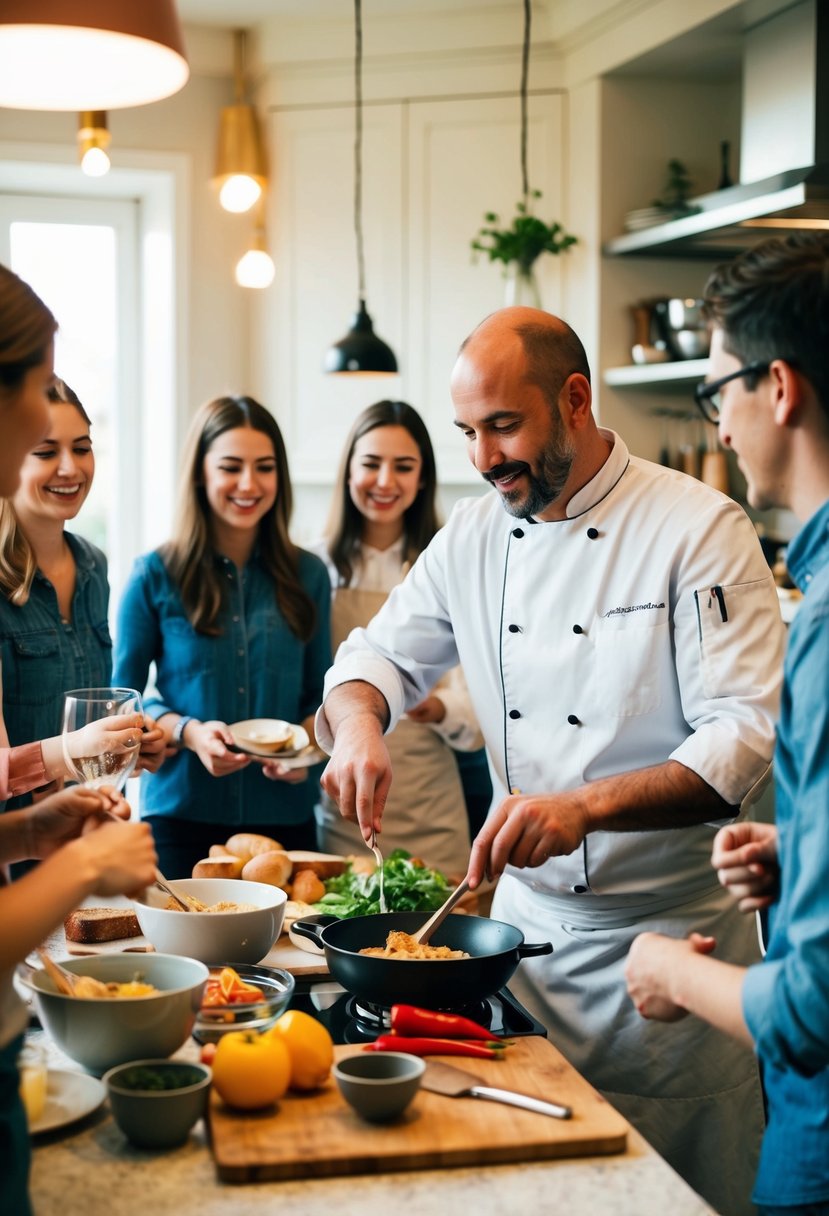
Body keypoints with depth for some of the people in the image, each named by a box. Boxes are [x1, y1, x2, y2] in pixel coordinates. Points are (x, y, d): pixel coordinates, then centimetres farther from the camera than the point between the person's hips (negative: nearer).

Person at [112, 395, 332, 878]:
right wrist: (187, 732, -14)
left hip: (285, 815, 2)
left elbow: (319, 695, 11)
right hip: (181, 814, -2)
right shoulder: (156, 577, -1)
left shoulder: (307, 575, 6)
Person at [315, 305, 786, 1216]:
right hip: (527, 916, 5)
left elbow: (744, 734, -19)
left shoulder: (701, 528, -13)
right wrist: (358, 719, -12)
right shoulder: (473, 536, 4)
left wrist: (586, 806, -32)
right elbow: (382, 653, 12)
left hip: (668, 933, -5)